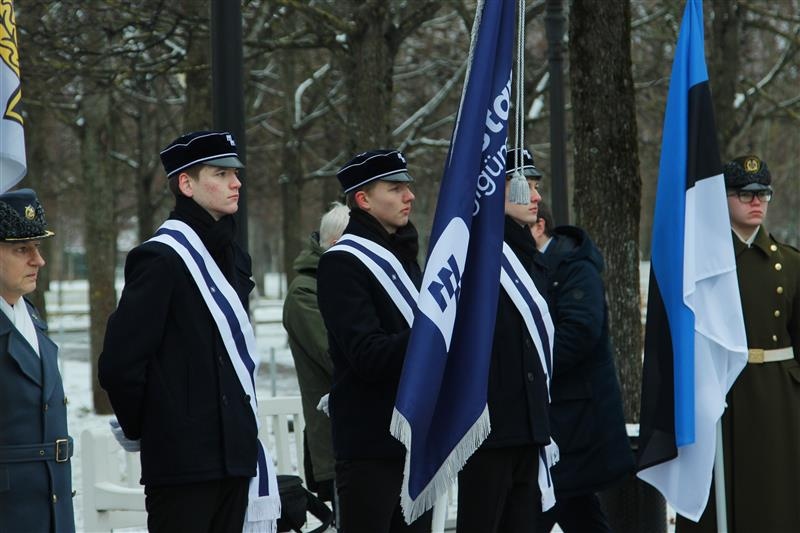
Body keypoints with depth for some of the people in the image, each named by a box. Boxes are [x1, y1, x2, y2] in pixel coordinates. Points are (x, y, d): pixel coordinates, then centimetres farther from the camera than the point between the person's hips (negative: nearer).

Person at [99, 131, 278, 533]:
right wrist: (142, 431, -4)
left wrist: (241, 431, 17)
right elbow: (119, 363, -15)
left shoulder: (233, 257, 16)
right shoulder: (160, 258, -12)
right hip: (184, 462, -8)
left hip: (234, 452, 8)